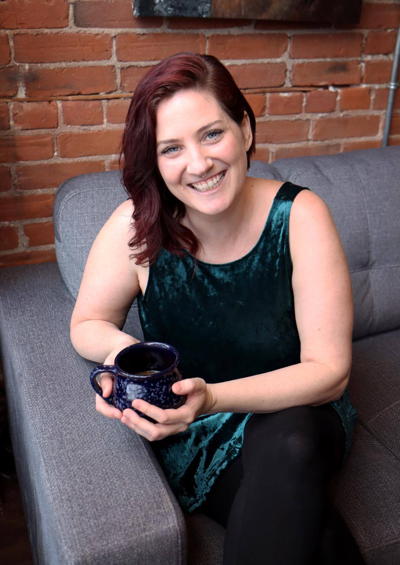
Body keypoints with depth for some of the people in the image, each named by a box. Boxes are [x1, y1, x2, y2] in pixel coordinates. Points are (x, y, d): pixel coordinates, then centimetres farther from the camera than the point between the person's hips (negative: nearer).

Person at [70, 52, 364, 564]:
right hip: (194, 440, -1)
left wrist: (211, 397, -31)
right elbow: (86, 325, 1)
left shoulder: (299, 215, -16)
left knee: (290, 444, -34)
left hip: (292, 417, 2)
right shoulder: (137, 226, -15)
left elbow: (328, 370, -16)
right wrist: (119, 346, -24)